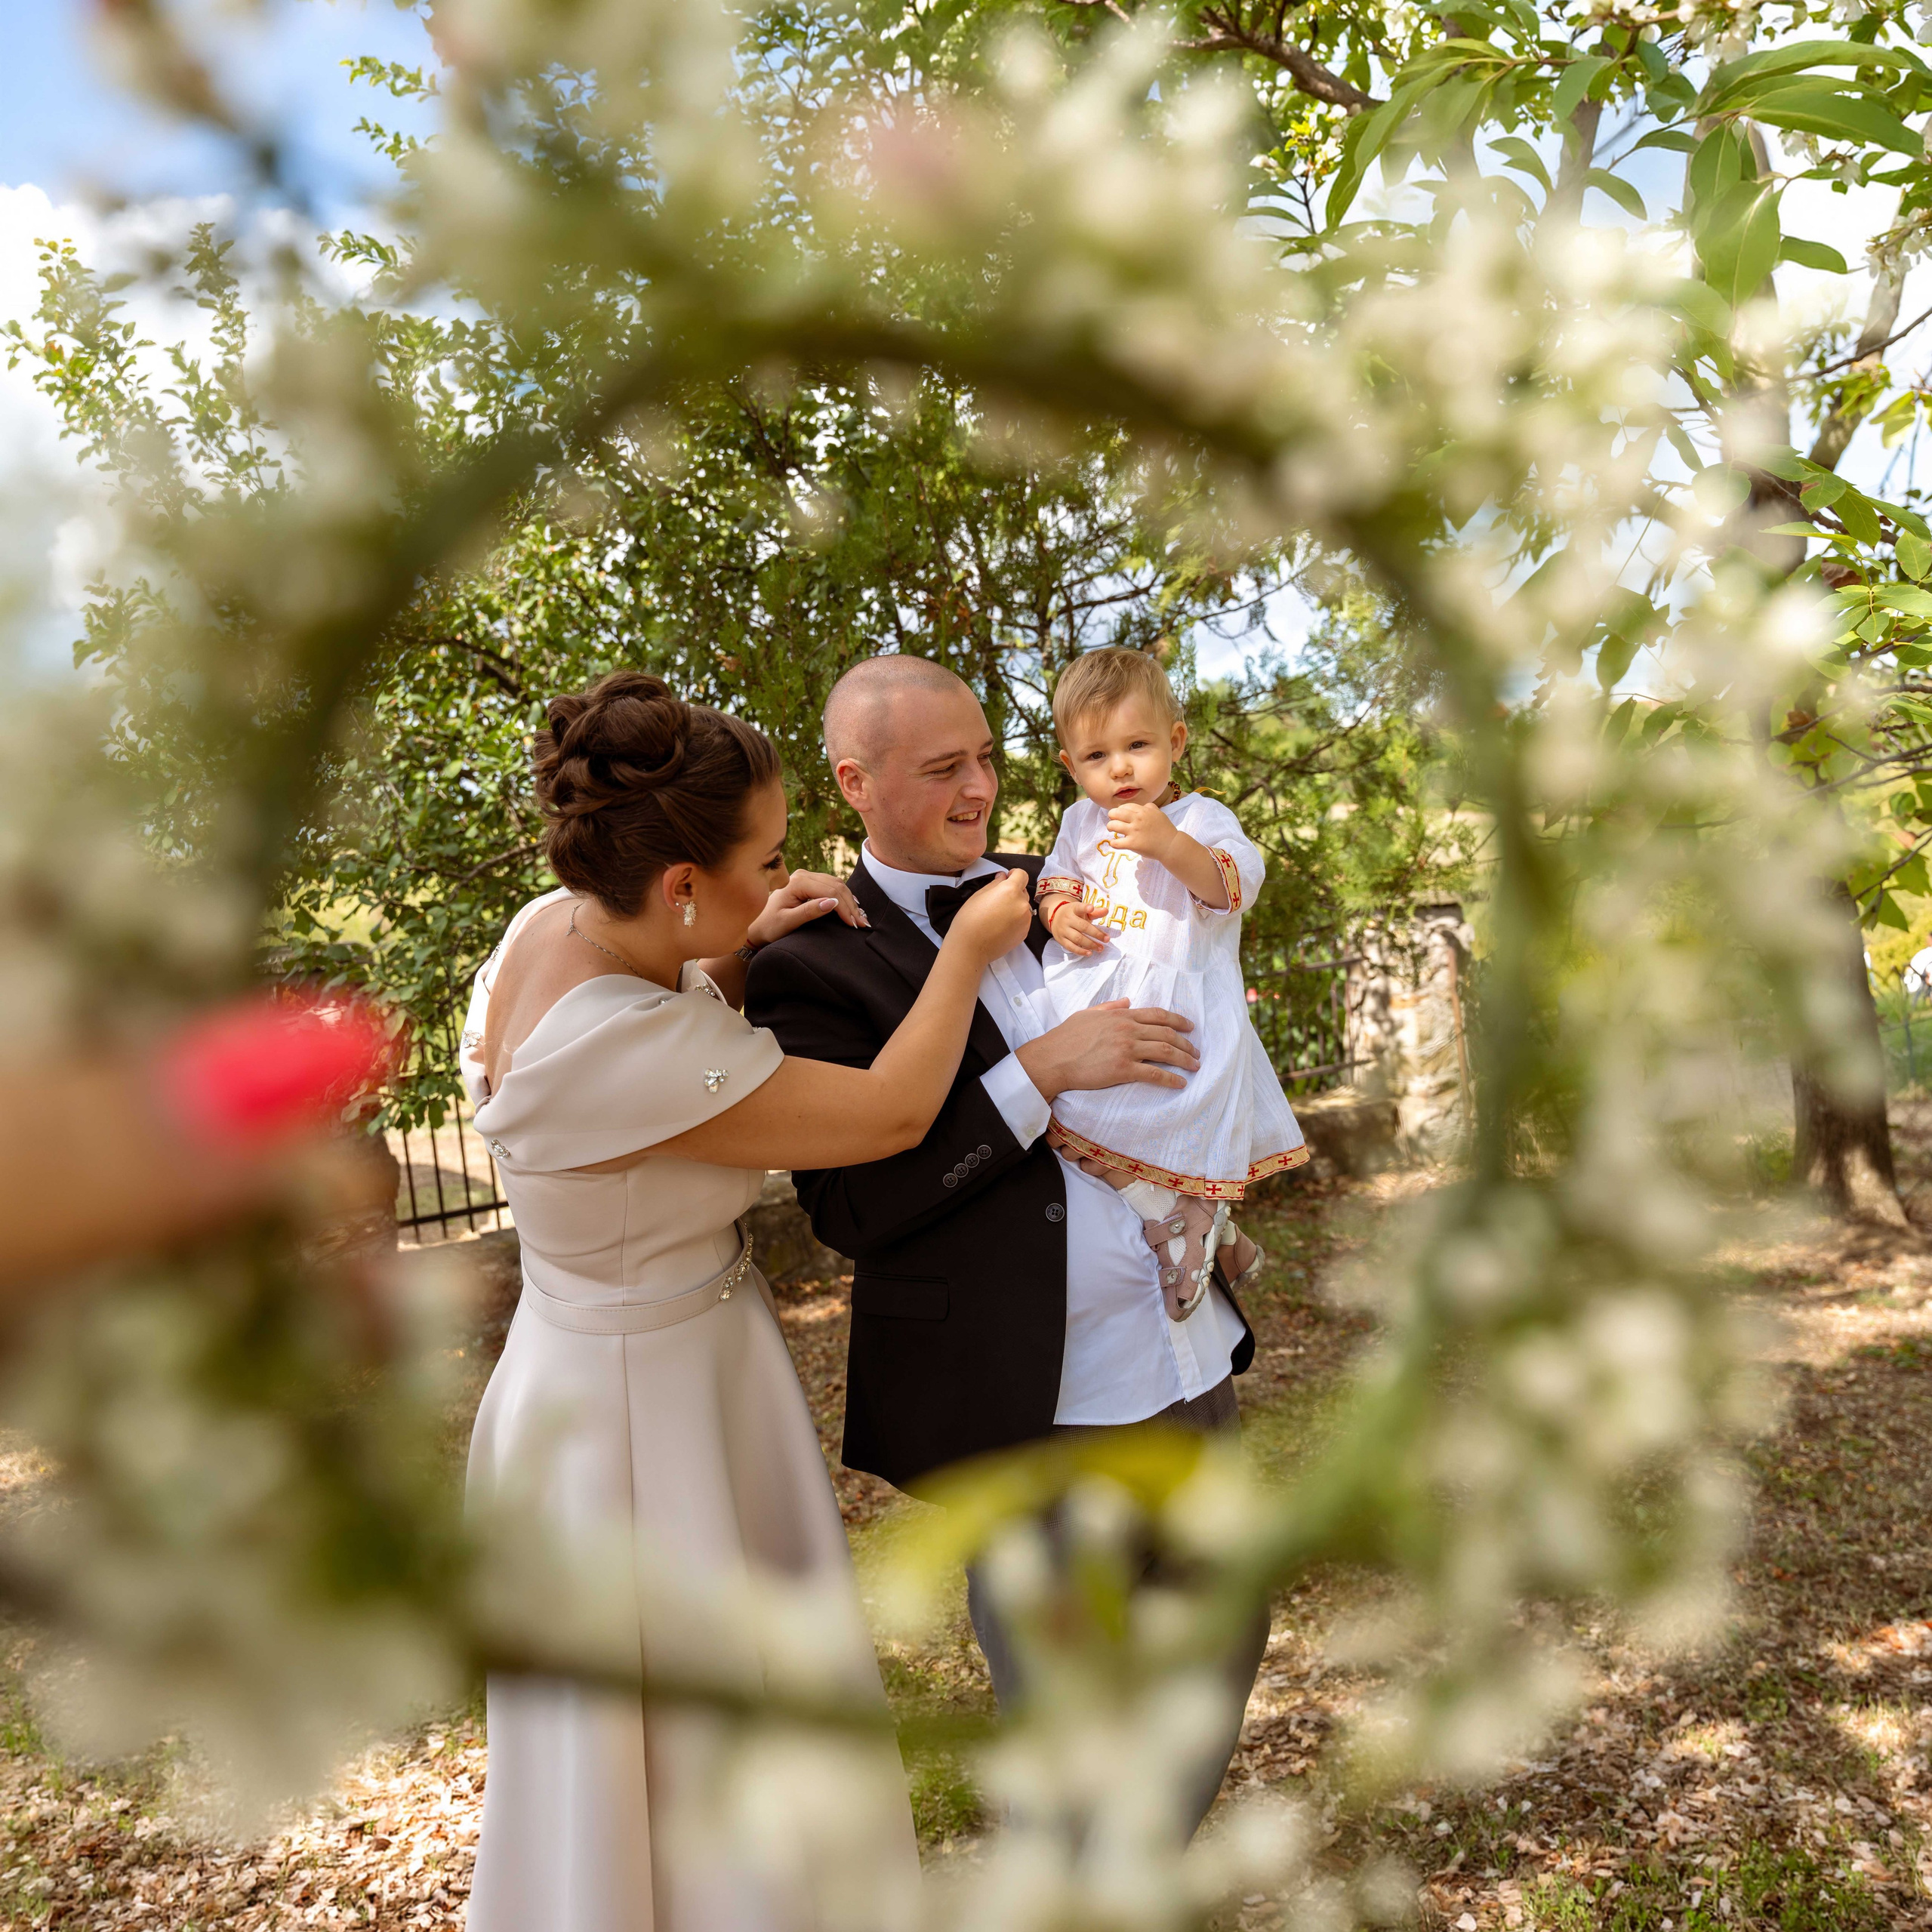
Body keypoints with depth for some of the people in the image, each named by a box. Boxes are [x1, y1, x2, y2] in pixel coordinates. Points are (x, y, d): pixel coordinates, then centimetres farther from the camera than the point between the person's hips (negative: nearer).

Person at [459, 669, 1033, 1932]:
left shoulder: (561, 925, -9)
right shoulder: (609, 1049, -35)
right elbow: (891, 1115, -27)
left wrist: (739, 956, -6)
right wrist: (969, 950, -13)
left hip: (666, 1362, 9)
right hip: (646, 1406, -9)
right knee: (683, 1754, 16)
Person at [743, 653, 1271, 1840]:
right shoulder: (815, 965, -10)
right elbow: (850, 1207, -19)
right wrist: (1043, 1068, -24)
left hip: (1188, 1360, 7)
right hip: (1031, 1404, -6)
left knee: (1218, 1650, 22)